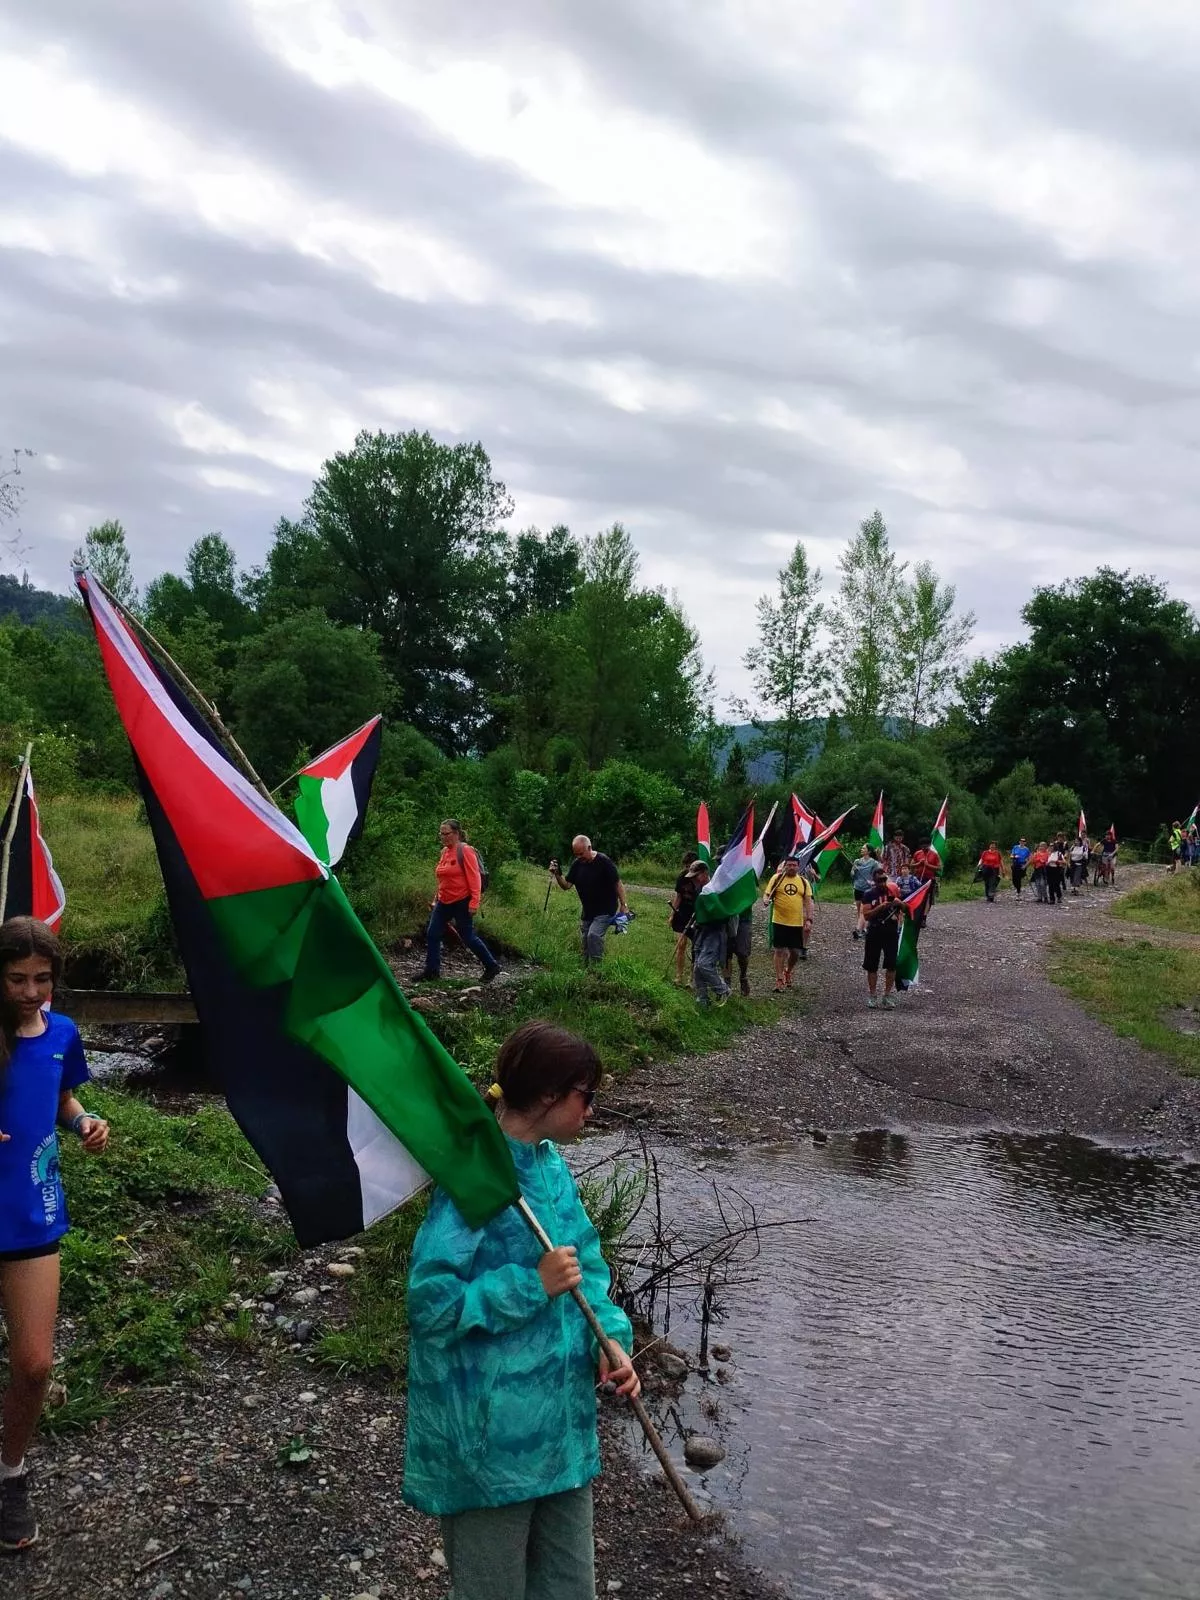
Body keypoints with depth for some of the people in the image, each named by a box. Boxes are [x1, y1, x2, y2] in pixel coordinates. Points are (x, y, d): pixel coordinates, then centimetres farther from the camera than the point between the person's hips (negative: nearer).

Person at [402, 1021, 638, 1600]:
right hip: (490, 1437, -8)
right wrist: (533, 1286, -25)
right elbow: (430, 1299, -24)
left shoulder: (550, 1162, 4)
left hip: (561, 1421, 8)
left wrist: (611, 1337, -6)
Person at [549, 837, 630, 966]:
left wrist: (624, 905, -13)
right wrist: (557, 875, -19)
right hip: (586, 911, 7)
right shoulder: (576, 864, 1)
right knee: (585, 940, 10)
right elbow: (566, 885, 0)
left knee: (594, 935, -23)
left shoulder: (604, 862, -16)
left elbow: (618, 884, -11)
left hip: (605, 910, -7)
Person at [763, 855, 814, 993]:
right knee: (780, 950, -1)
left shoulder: (804, 882, 5)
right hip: (780, 921, -2)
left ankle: (788, 972, 35)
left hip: (797, 923, 2)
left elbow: (808, 902, 6)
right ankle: (779, 980, 6)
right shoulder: (777, 878, 0)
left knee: (795, 951, 7)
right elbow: (767, 894, 1)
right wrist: (766, 900, -23)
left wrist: (809, 920, -3)